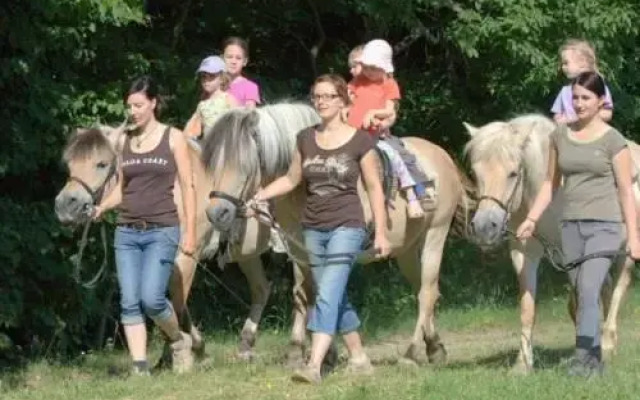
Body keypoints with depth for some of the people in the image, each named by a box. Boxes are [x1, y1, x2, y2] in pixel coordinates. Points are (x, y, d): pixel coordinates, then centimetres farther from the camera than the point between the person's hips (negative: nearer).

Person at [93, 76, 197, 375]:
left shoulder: (173, 138, 1)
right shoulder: (125, 142, 11)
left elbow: (187, 186, 0)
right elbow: (122, 188, 16)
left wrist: (190, 231, -7)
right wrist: (101, 208, -4)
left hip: (162, 231, -4)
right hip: (127, 232, 4)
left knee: (151, 298, -16)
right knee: (130, 302, -4)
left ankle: (179, 341, 12)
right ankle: (140, 368, 0)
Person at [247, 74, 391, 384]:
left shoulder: (360, 141, -6)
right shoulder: (306, 139, 6)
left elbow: (374, 187, -2)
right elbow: (291, 180, 15)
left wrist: (381, 232, -3)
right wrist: (260, 195, 0)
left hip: (346, 227, -5)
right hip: (313, 229, 5)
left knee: (327, 295, -16)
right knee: (337, 298, 13)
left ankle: (314, 365, -24)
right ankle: (359, 358, 25)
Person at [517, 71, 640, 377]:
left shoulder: (612, 141, -4)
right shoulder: (560, 136, 9)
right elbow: (550, 183, 15)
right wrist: (531, 219, 8)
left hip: (604, 225, -5)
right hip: (571, 225, 5)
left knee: (588, 291, -18)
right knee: (582, 295, 7)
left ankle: (582, 357, -22)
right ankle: (595, 358, 14)